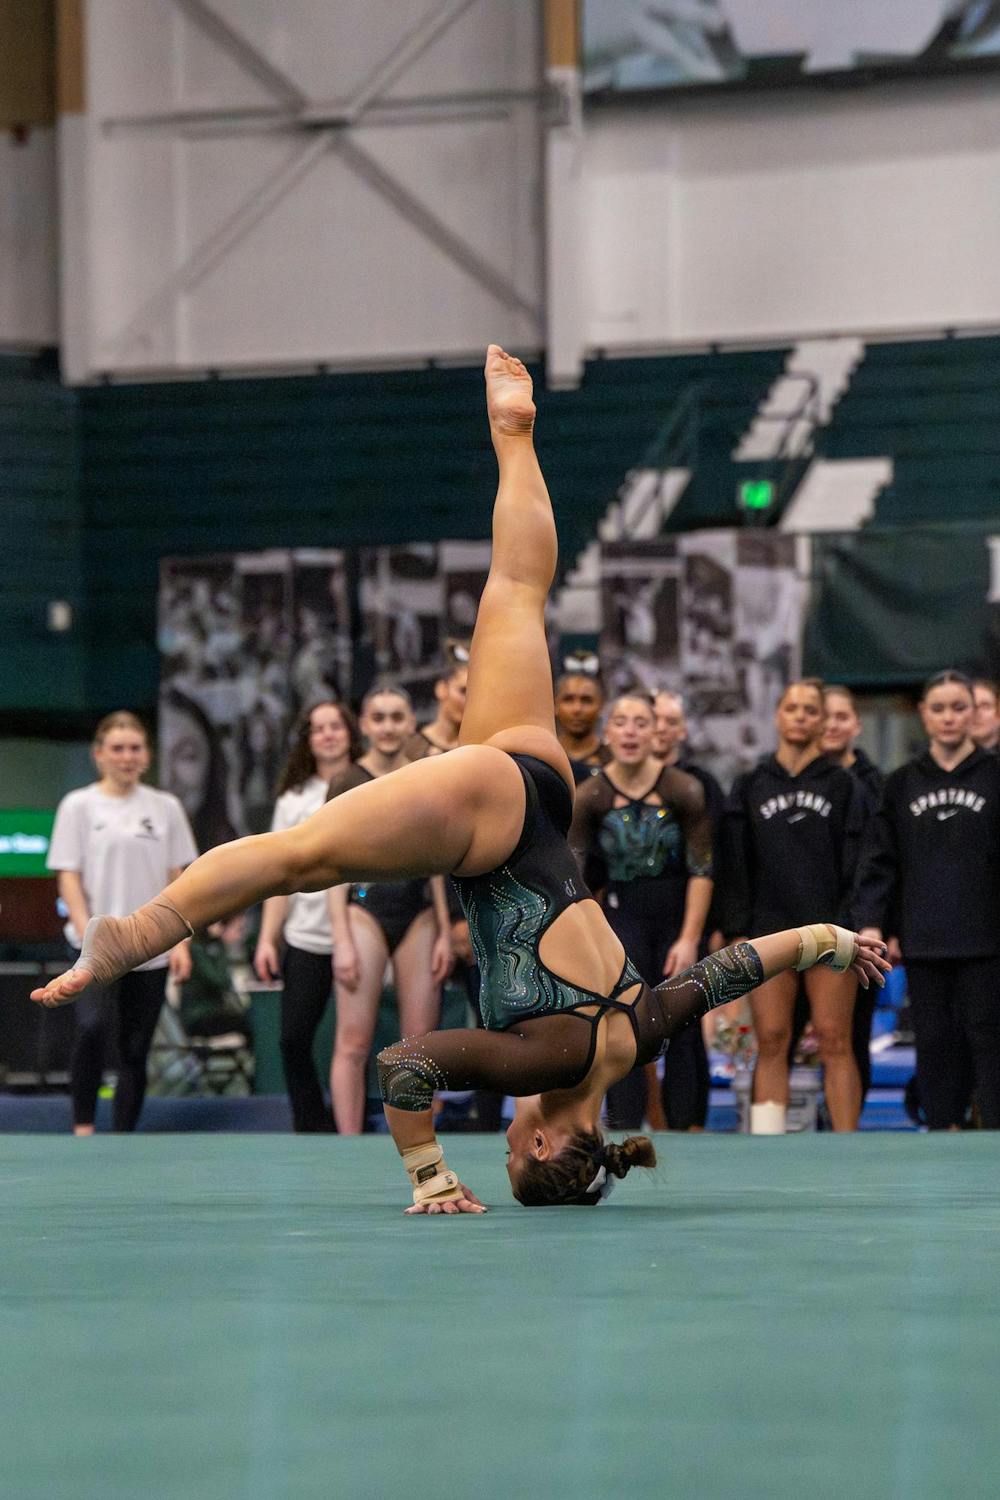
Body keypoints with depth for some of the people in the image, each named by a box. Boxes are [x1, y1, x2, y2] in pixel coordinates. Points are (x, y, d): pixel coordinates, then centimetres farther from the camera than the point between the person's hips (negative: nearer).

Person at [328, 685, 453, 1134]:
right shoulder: (349, 782, 1)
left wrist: (444, 931, 6)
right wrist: (342, 940, -10)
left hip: (418, 915, 4)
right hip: (365, 909, -4)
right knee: (353, 1044, -8)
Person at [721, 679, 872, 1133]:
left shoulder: (845, 786, 8)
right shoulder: (749, 787, 12)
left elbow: (859, 862, 3)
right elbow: (735, 865, 8)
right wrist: (735, 930, -1)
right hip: (769, 929, 1)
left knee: (834, 1041, -5)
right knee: (771, 1043, -2)